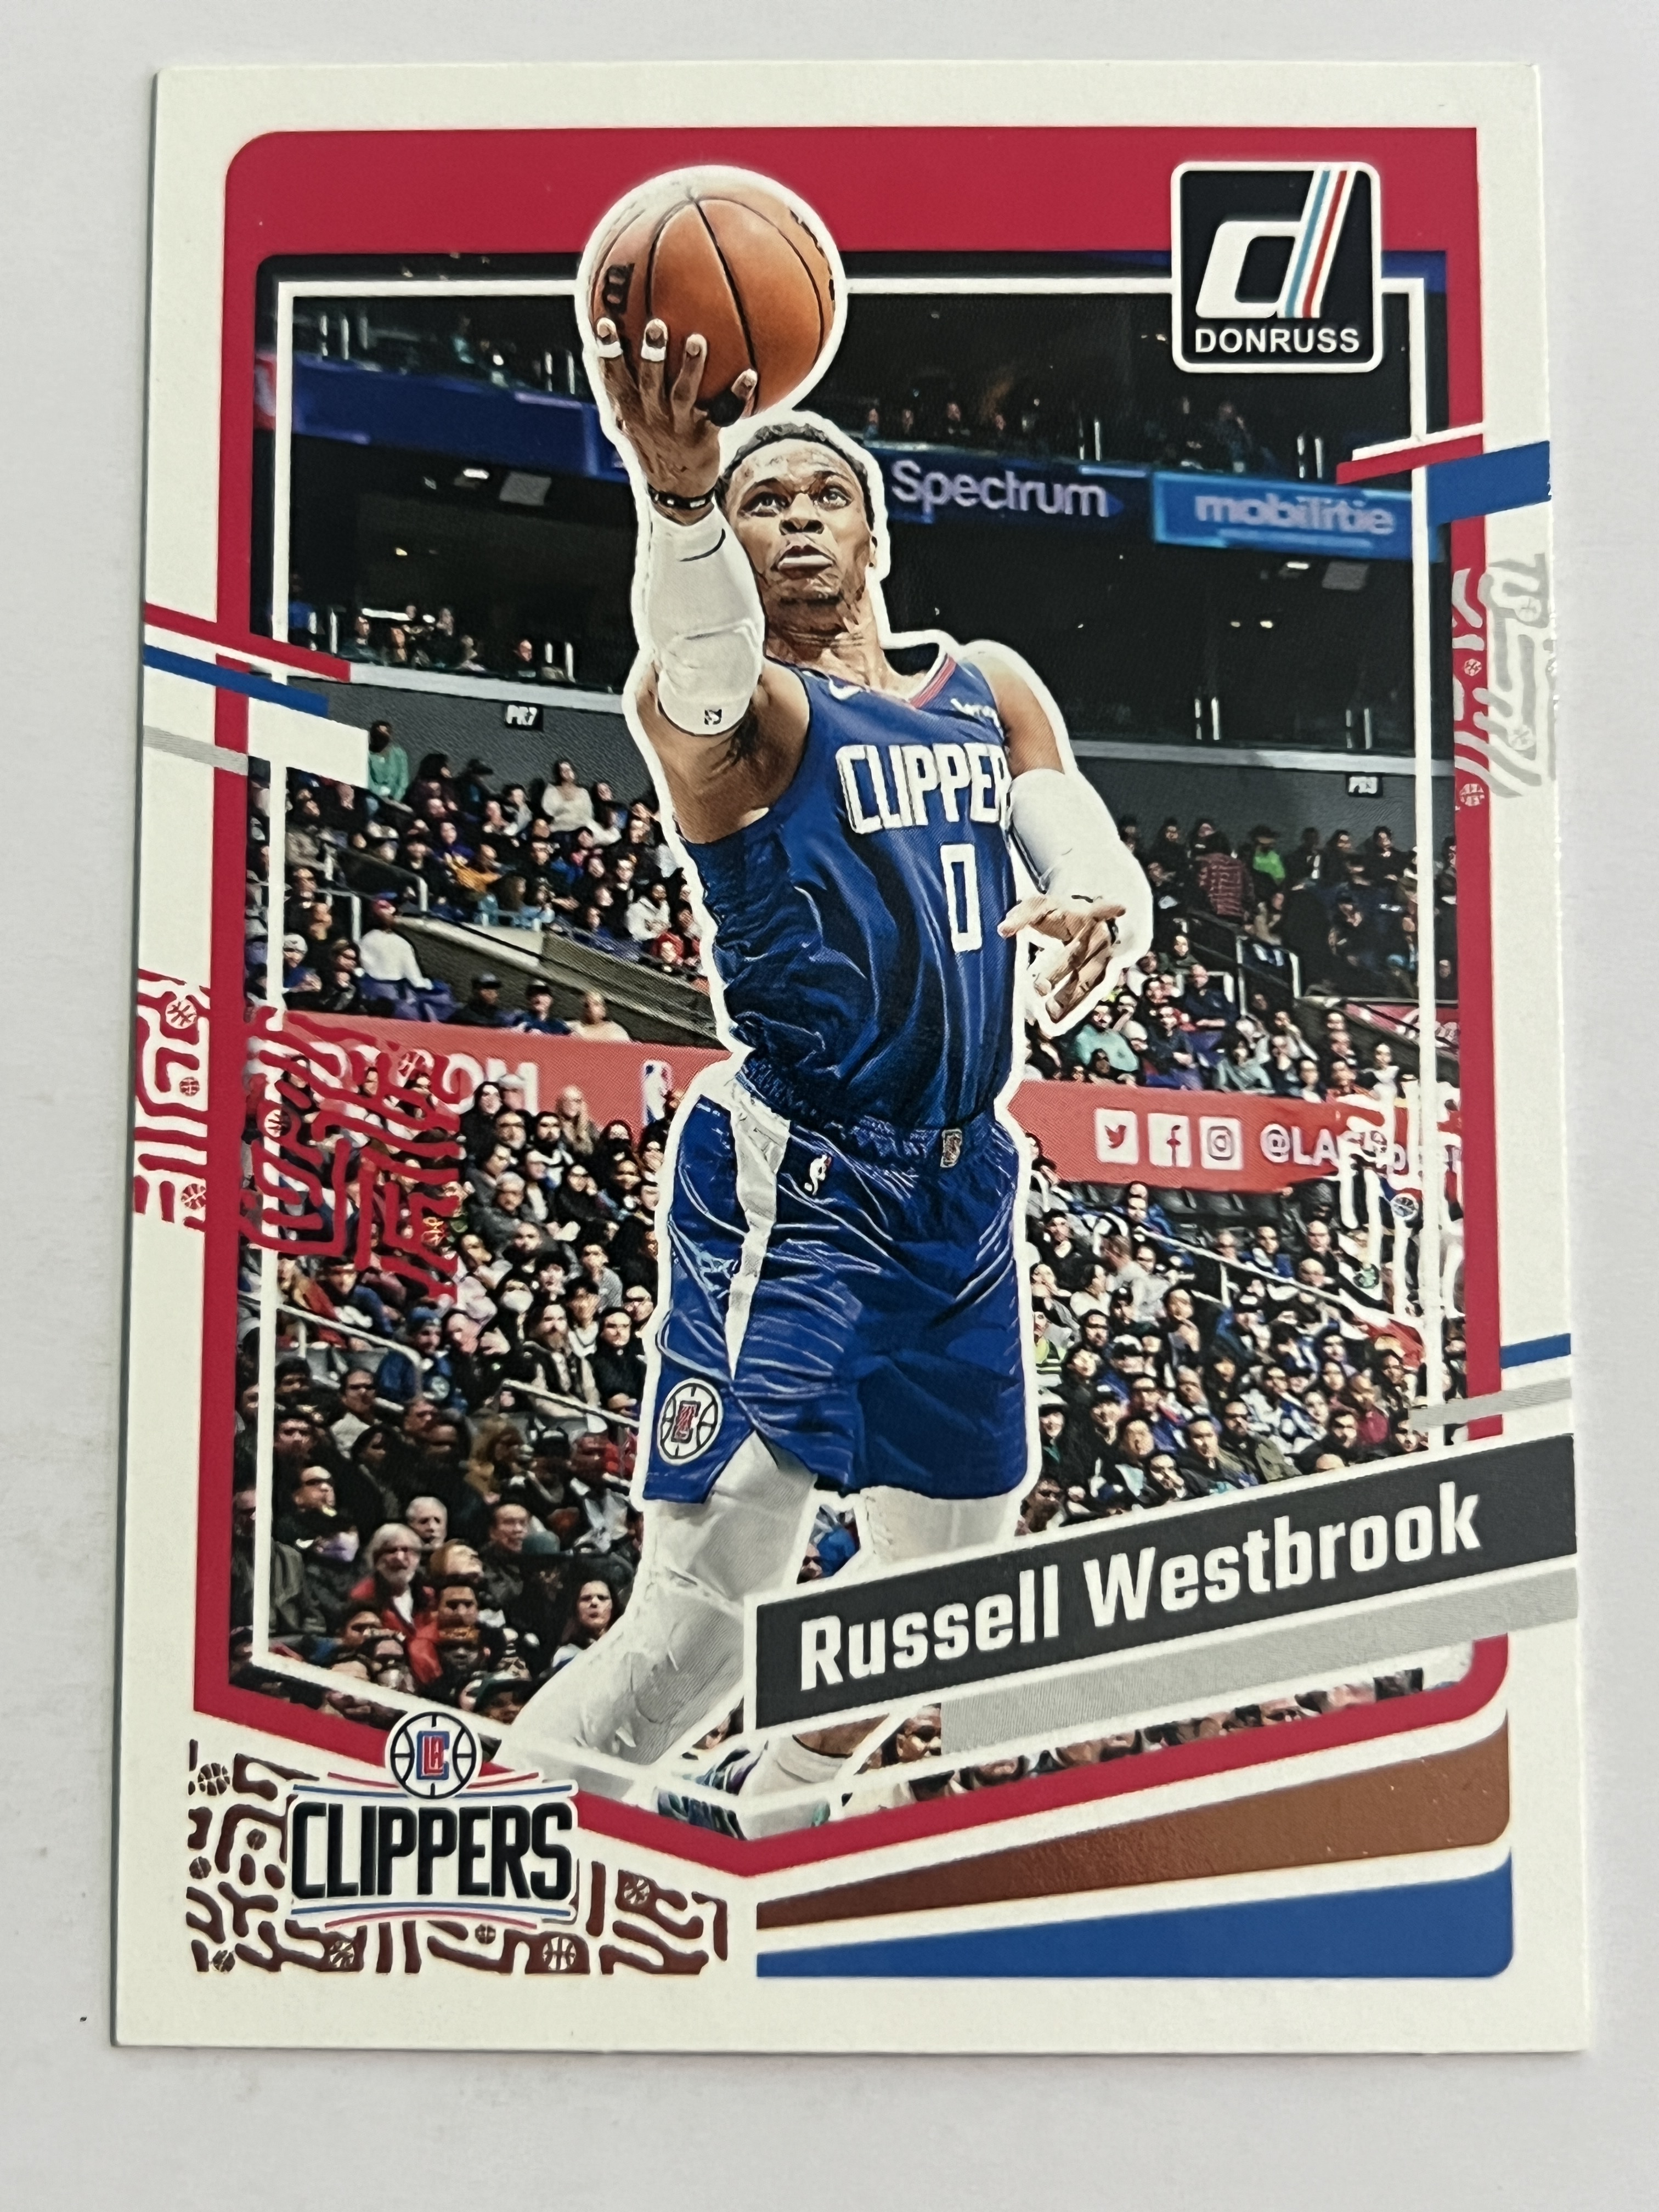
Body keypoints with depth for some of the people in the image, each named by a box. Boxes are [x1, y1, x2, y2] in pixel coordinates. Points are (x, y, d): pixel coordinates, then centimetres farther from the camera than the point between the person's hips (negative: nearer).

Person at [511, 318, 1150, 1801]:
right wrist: (677, 489, -53)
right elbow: (698, 650, -31)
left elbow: (1107, 868, 2)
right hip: (788, 1185, -7)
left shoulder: (992, 690, 12)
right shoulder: (736, 708, -7)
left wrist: (1099, 915, -23)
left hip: (965, 1182, 7)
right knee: (711, 1599, -16)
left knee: (950, 1588, 19)